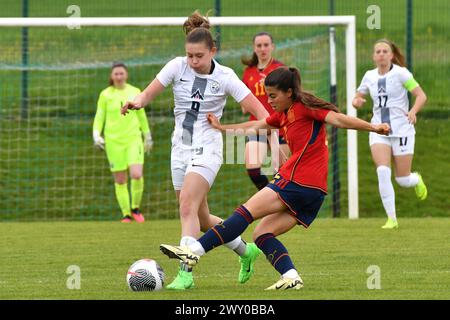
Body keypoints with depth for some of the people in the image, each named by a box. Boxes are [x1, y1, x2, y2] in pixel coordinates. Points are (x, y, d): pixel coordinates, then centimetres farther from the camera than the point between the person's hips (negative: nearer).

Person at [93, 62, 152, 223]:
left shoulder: (135, 92, 4)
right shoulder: (105, 95, 0)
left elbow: (141, 115, 15)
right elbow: (99, 117, 5)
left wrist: (147, 136, 20)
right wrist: (96, 135, -11)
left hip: (133, 139, 0)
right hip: (113, 141, 0)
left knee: (137, 175, -16)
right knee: (120, 181, 0)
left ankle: (135, 208, 6)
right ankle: (126, 215, 12)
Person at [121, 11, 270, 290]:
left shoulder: (225, 77, -9)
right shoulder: (178, 67, -1)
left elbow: (258, 110, -9)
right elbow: (150, 92, -2)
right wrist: (137, 102, -25)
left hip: (207, 149, -5)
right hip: (181, 148, 5)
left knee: (187, 206, -24)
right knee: (203, 220, 11)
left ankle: (186, 273, -26)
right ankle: (246, 251, 33)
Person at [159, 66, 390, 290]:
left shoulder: (305, 107, -6)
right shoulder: (283, 114, 20)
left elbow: (337, 119, -15)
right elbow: (256, 126, 33)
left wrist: (372, 127, -25)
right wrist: (222, 127, 38)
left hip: (297, 181, -9)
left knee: (247, 211, -9)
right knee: (262, 234, 4)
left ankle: (195, 251, -12)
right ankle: (291, 277, -13)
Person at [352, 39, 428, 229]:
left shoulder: (400, 73, -7)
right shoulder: (369, 76, 7)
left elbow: (421, 95, -11)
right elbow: (358, 96, 19)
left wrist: (413, 111, -30)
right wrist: (356, 101, -6)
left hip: (401, 130, -3)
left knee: (403, 180, 1)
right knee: (382, 171, -20)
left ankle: (417, 180, 40)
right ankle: (391, 218, -13)